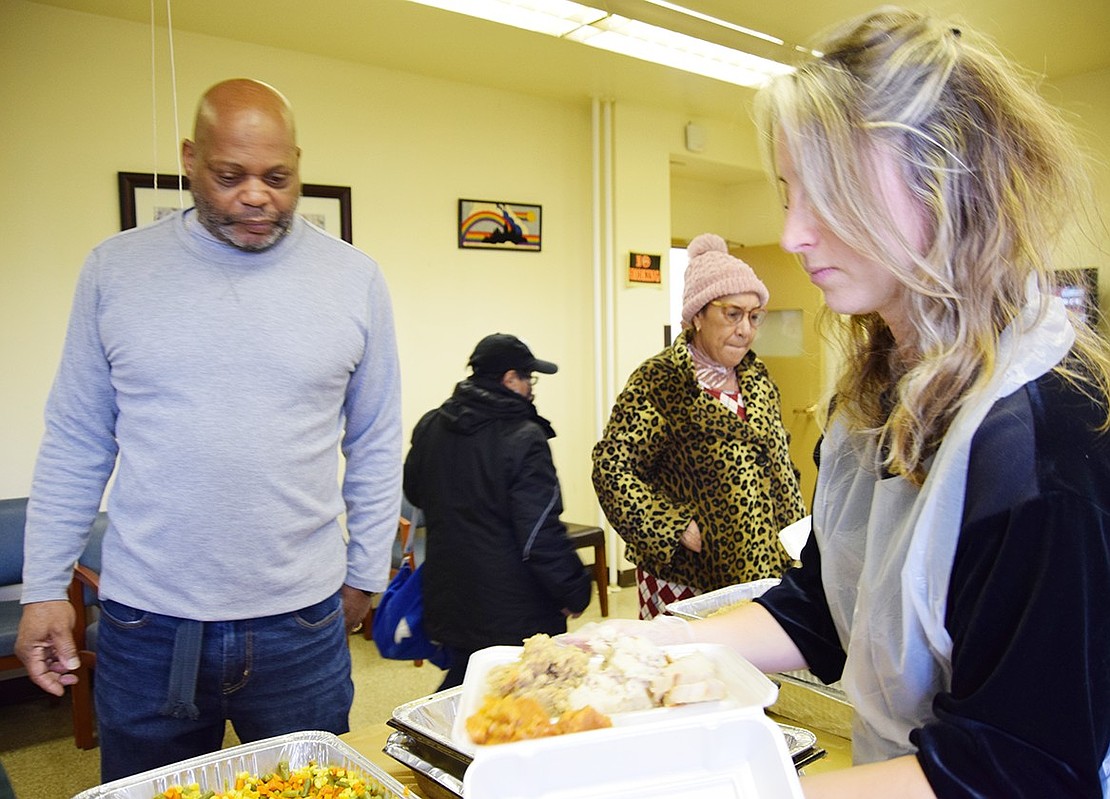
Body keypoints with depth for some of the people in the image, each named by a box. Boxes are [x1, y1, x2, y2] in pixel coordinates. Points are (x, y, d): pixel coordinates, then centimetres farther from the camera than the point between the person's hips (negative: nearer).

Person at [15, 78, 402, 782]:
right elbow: (75, 445, 5)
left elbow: (375, 448, 4)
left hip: (302, 625, 0)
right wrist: (44, 587, 4)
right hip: (146, 627, 1)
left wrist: (364, 575, 6)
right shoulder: (115, 270, 0)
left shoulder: (354, 279, -2)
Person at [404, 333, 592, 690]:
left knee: (460, 692, 23)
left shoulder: (428, 427, 1)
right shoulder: (523, 438, -20)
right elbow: (543, 535, -21)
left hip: (447, 603, 7)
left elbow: (413, 492, 18)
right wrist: (575, 590, -9)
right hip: (516, 619, -6)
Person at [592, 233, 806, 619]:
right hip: (687, 576, -5)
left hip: (762, 567, 6)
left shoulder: (757, 377, 10)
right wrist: (680, 530, -18)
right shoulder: (658, 382, -12)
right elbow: (612, 468, -16)